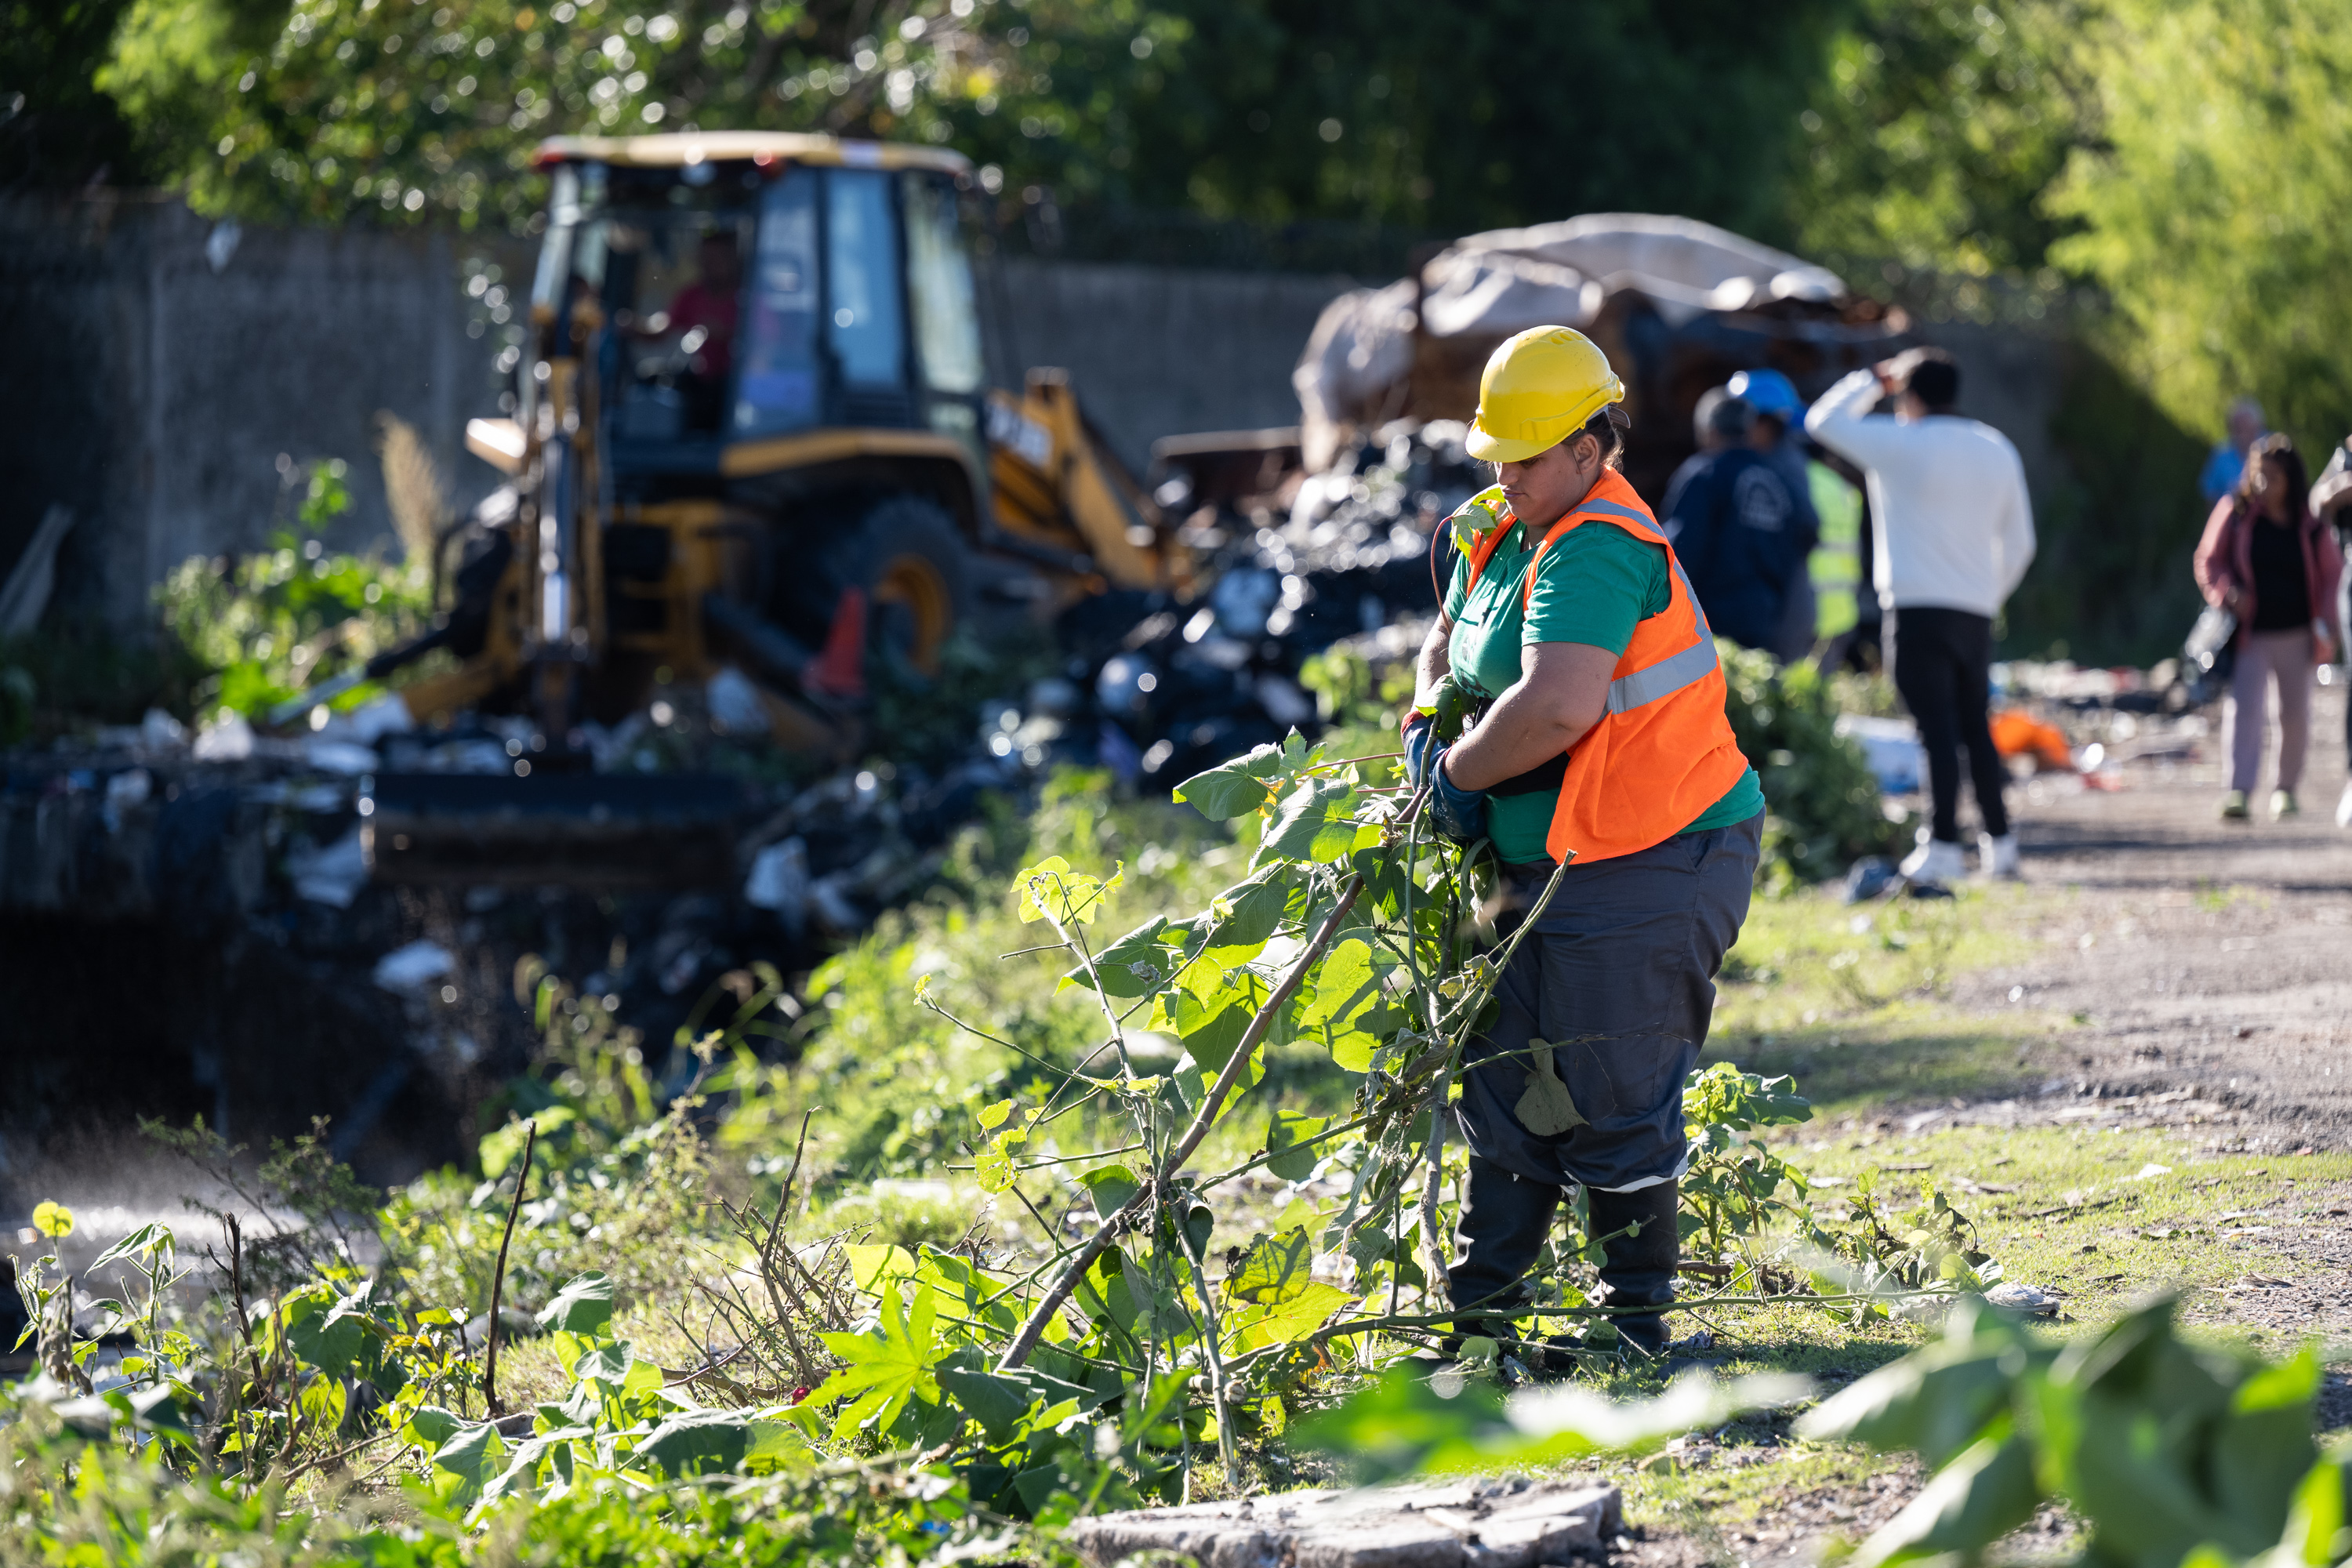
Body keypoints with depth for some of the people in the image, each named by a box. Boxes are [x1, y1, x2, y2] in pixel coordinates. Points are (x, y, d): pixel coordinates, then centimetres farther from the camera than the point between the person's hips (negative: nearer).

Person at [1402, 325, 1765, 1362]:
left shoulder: (1598, 548, -20)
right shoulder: (1503, 534, 10)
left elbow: (1559, 705, -34)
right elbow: (1451, 643, 26)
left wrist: (1459, 773, -18)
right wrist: (1426, 728, 4)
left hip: (1648, 867, -10)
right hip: (1546, 868, 10)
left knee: (1611, 1101, -4)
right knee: (1508, 1082, 14)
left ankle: (1637, 1322, 10)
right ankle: (1478, 1313, 24)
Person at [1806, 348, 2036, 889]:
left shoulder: (1899, 444, -7)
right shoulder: (1998, 450, 13)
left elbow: (1823, 420, 3)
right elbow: (2019, 543, 17)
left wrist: (1872, 379, 14)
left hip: (1919, 607, -6)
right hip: (1975, 611, 6)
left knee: (1937, 728, -11)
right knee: (1976, 728, 15)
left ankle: (1943, 845, -17)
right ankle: (1999, 841, 18)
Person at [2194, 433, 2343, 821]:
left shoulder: (2310, 524, 0)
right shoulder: (2234, 512, -1)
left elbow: (2332, 573, 7)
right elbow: (2209, 561, 5)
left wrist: (2329, 622, -4)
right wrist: (2227, 592, -15)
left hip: (2296, 635, 2)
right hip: (2250, 634, -2)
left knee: (2295, 713, 9)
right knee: (2245, 706, -16)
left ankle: (2286, 788, 28)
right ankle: (2238, 792, -24)